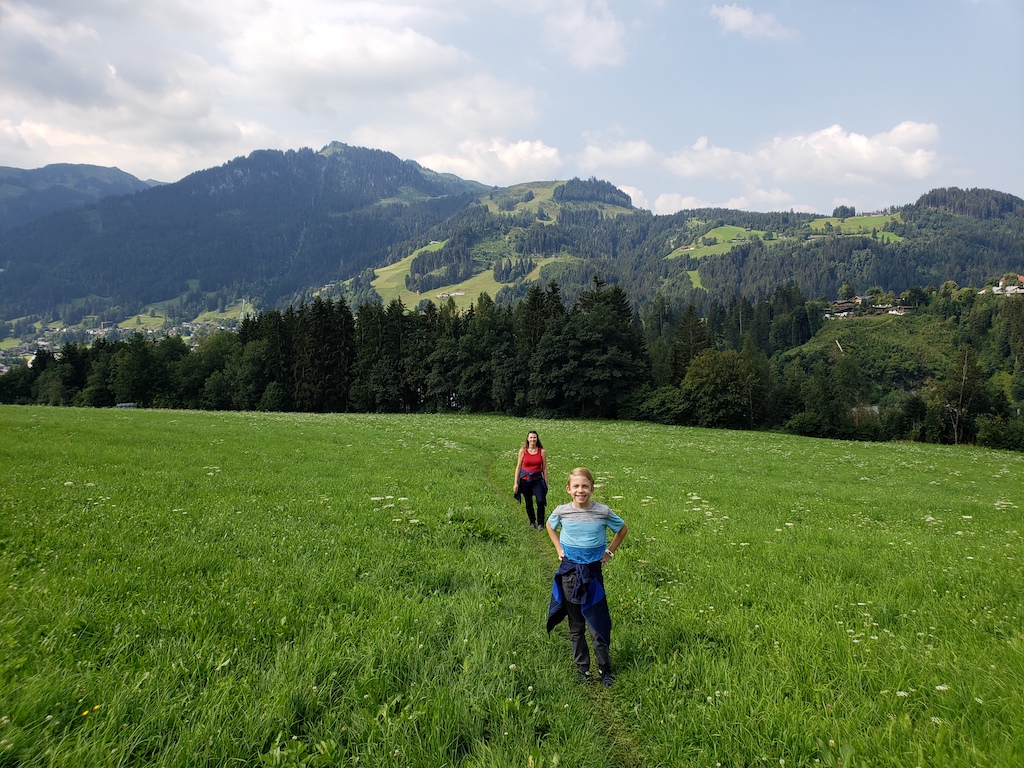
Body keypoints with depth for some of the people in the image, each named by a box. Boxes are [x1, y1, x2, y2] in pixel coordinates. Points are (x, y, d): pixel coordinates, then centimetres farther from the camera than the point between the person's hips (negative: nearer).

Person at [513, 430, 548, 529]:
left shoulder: (542, 451, -1)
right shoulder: (523, 451, 0)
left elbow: (544, 468, 4)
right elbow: (518, 467, 4)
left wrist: (546, 483, 3)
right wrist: (516, 483, 1)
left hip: (537, 480, -1)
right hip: (525, 480, 1)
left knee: (540, 501, -17)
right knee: (529, 503, 11)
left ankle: (540, 523, -2)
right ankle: (532, 521, 33)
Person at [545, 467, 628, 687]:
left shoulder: (602, 511, -11)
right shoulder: (561, 511, -7)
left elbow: (622, 529, 8)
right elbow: (550, 526, 16)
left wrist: (609, 553, 4)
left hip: (593, 571, -1)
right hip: (569, 571, 2)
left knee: (597, 624, 3)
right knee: (575, 625, 12)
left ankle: (605, 669, 21)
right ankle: (582, 668, 27)